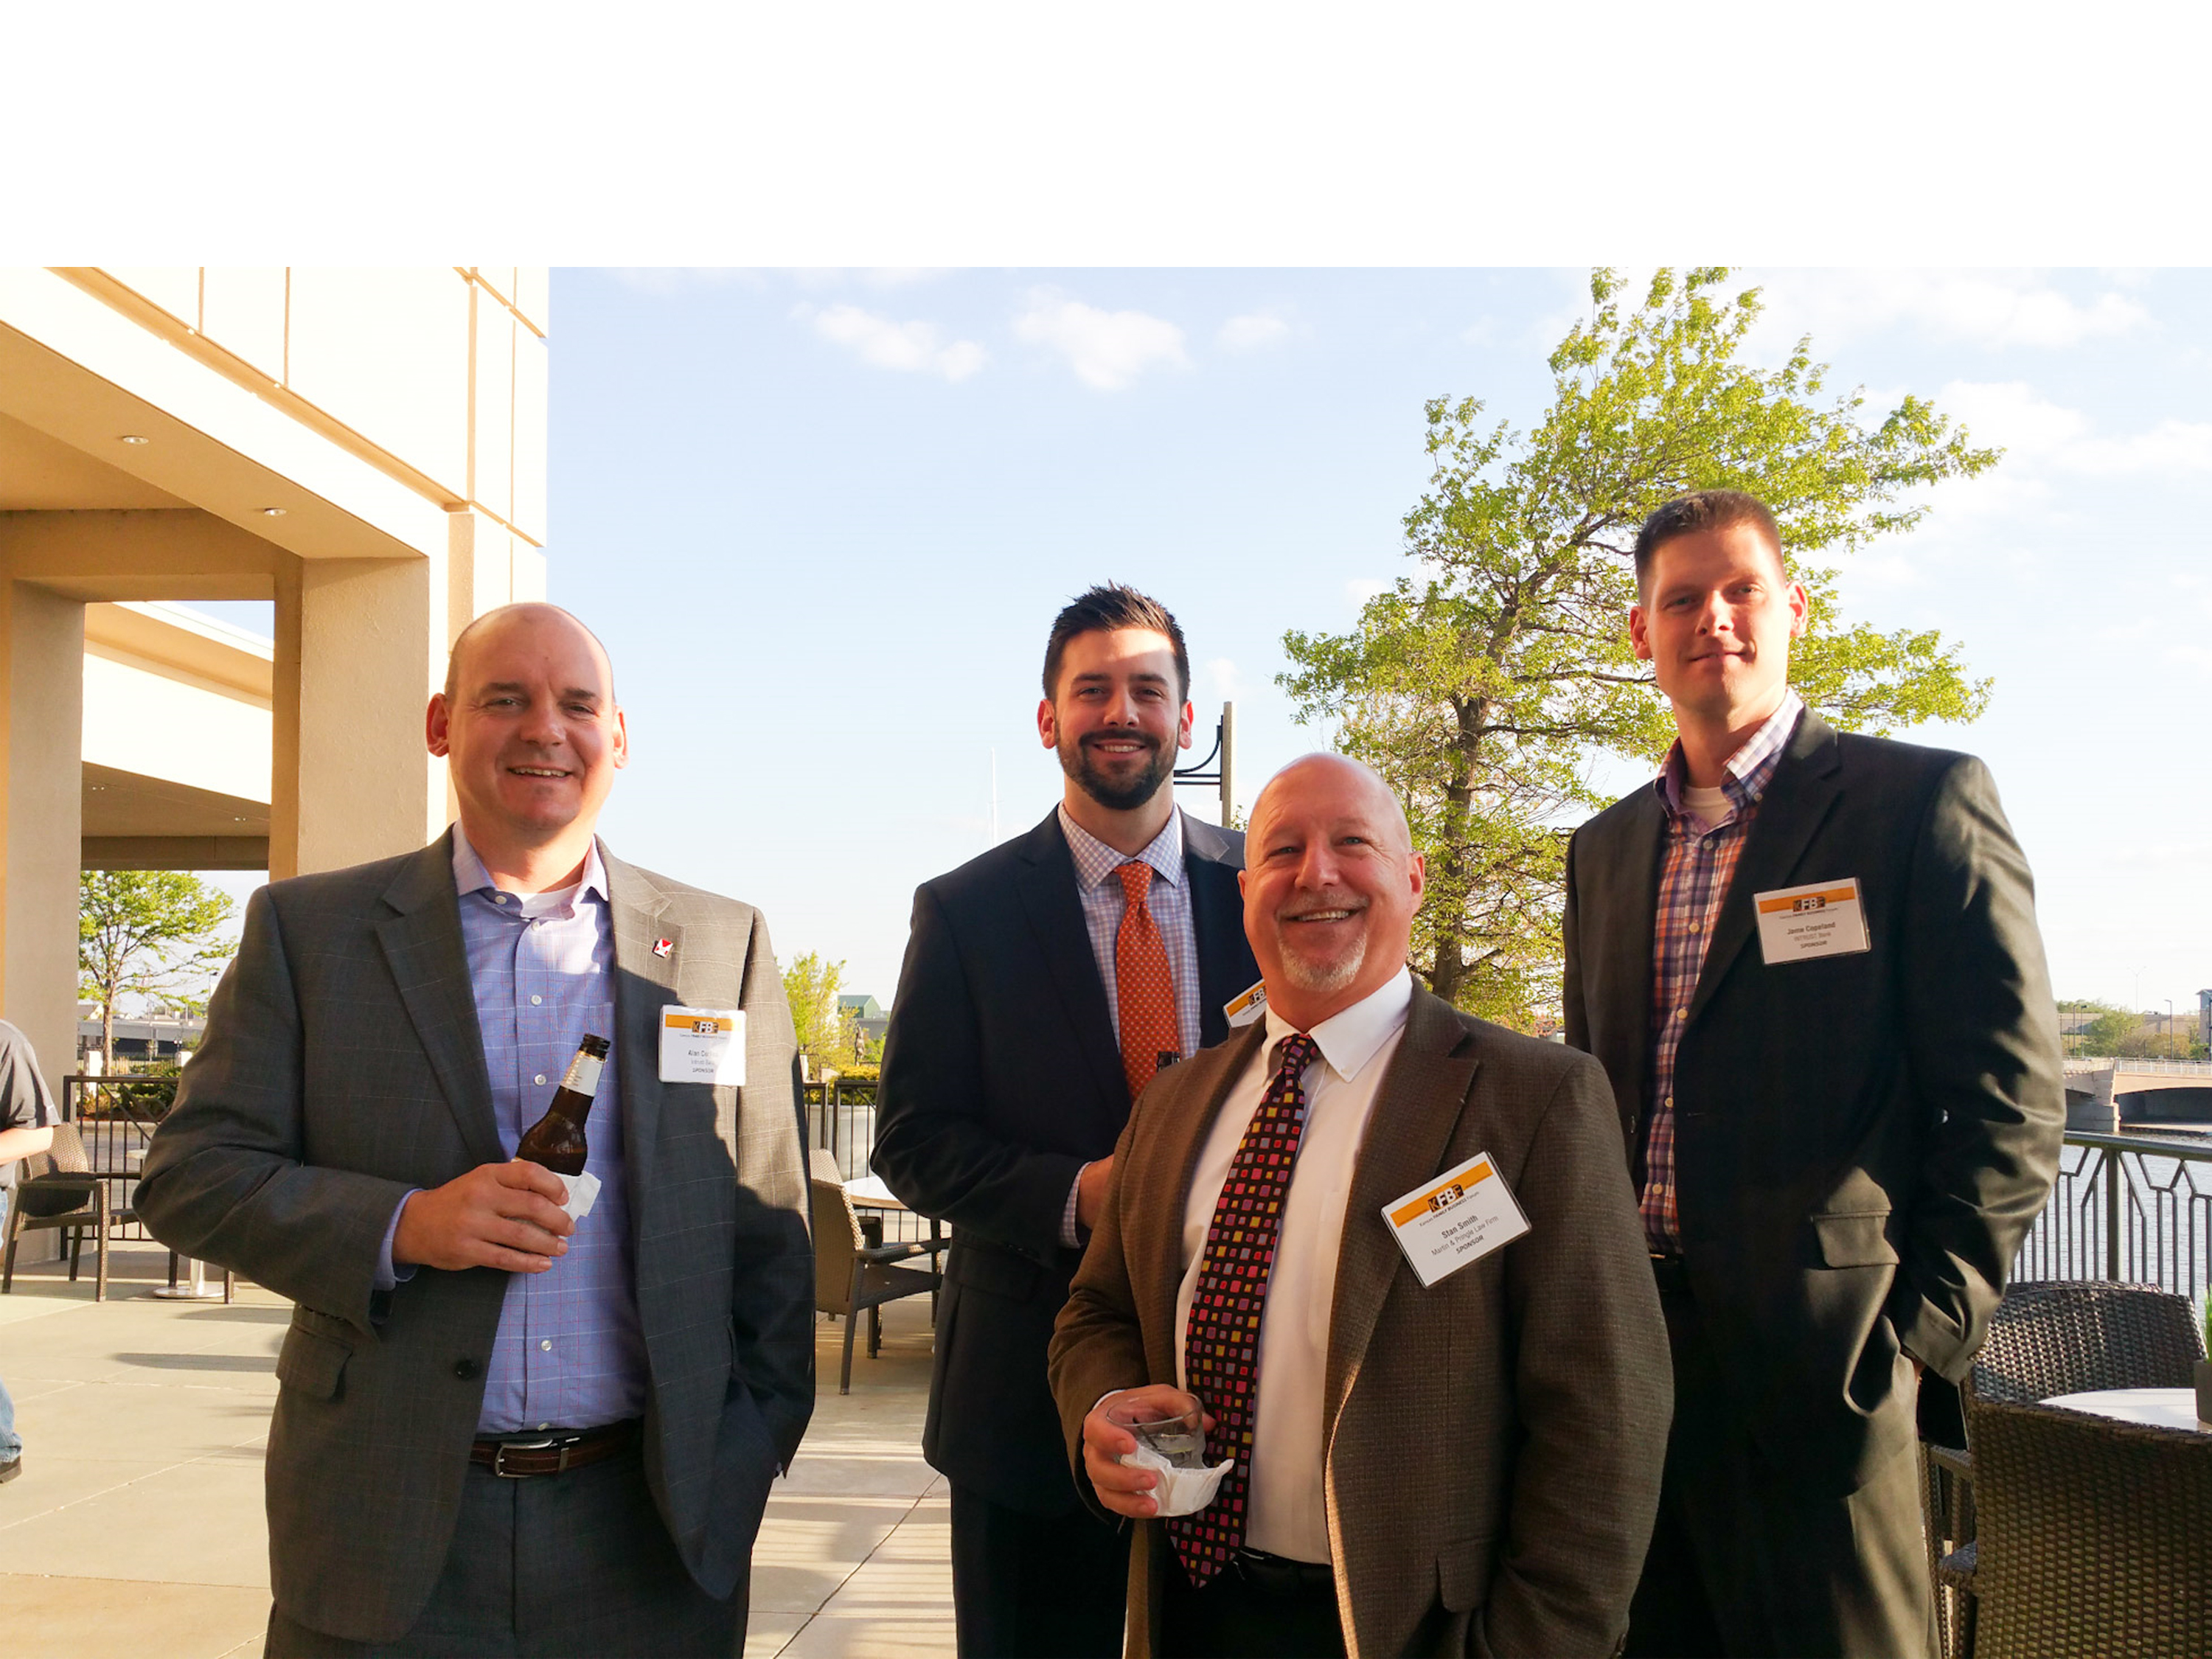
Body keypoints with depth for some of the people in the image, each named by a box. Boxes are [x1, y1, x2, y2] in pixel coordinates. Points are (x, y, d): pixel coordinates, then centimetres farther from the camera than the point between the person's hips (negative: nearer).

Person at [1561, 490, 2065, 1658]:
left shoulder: (1921, 802, -4)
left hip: (1819, 1362, -5)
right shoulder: (1606, 847, 14)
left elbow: (2011, 1104, -6)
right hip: (1622, 1348, 5)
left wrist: (1924, 1330, -11)